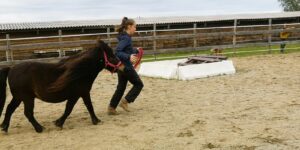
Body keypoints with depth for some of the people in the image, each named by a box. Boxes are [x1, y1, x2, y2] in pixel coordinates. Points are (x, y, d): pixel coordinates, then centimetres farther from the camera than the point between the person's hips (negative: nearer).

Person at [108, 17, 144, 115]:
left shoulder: (125, 37, 11)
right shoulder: (126, 38, -17)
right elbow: (117, 52, -27)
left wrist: (136, 51, 37)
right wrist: (129, 57, -39)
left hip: (122, 66, 9)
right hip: (127, 67, -9)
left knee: (121, 87, 14)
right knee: (138, 84, 6)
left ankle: (111, 108, 15)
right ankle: (125, 101, 3)